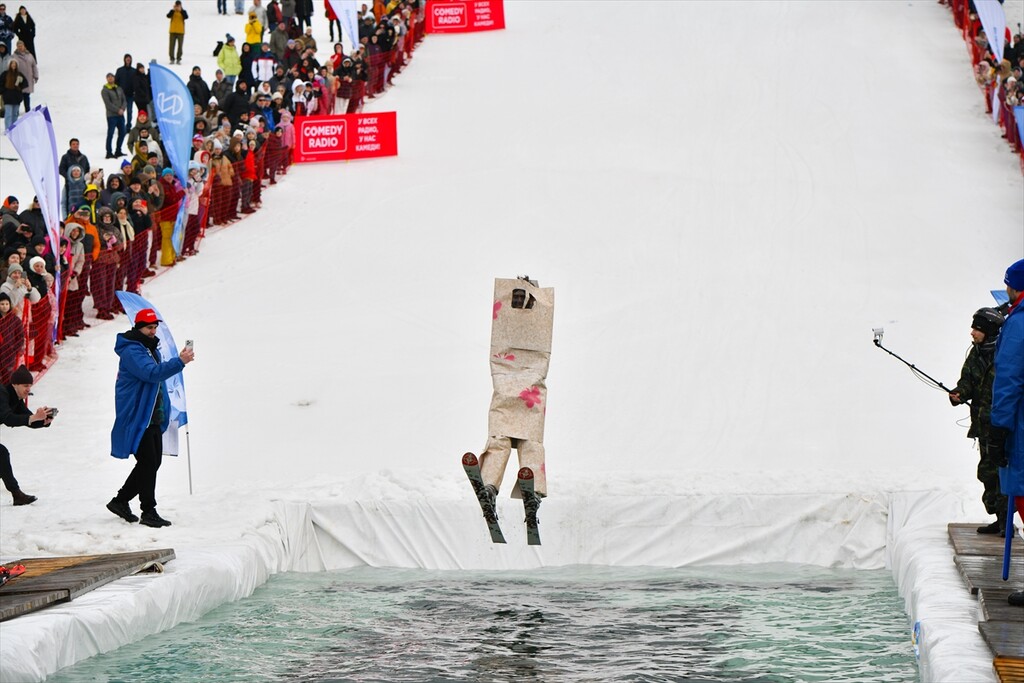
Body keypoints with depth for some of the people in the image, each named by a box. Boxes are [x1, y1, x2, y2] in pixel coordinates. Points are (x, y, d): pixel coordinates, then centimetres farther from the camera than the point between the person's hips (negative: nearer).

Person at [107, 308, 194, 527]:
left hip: (153, 417, 10)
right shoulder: (131, 351, -15)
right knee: (148, 462, -9)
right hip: (137, 417, -10)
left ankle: (121, 501, 24)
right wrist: (180, 362, -39)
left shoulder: (150, 348, 16)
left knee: (152, 462, 12)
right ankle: (148, 511, -4)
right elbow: (152, 372, -31)